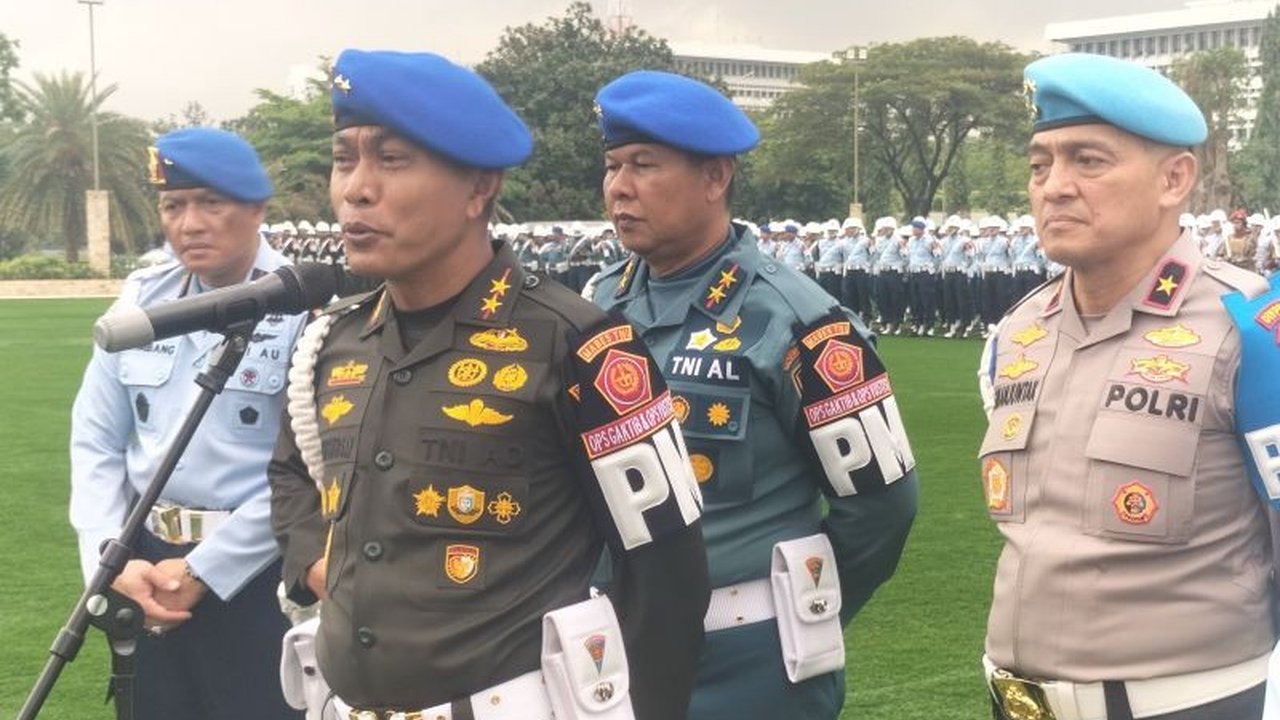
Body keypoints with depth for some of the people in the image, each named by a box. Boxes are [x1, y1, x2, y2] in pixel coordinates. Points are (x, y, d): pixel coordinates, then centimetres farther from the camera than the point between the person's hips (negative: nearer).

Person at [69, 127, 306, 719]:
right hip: (147, 567, 5)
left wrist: (204, 570, -13)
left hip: (260, 574, -5)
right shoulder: (142, 299, 6)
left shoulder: (304, 307, -11)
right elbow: (96, 441, 7)